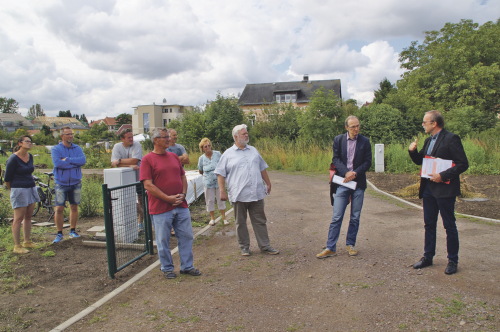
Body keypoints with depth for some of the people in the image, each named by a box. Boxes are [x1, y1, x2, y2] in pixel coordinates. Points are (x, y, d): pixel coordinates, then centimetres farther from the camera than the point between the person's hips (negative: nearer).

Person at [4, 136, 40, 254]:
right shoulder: (13, 159, -13)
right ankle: (17, 246, 6)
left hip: (31, 188, 7)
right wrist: (13, 190, 7)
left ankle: (27, 242, 24)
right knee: (18, 218, -2)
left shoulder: (30, 156, 9)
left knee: (28, 216, 12)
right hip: (19, 190, -7)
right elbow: (7, 179, -6)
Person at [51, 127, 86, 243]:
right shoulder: (56, 149, -2)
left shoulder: (77, 148, 6)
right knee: (59, 209, -5)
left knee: (74, 207, 10)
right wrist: (75, 163, -13)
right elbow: (57, 163, -19)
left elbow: (83, 160, -12)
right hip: (61, 183, -3)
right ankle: (59, 234, 7)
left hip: (76, 182, 3)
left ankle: (73, 231, 23)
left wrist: (67, 160, -18)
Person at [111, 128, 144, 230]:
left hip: (139, 177, -1)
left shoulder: (137, 145, -9)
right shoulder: (117, 147, -2)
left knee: (141, 200, 9)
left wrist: (119, 161, -16)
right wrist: (130, 165, -26)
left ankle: (140, 221, 26)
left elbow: (135, 160, -21)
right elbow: (115, 163, -13)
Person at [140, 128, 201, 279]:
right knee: (163, 240, 7)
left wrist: (183, 194, -1)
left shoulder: (174, 156, 13)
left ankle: (187, 266, 25)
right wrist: (168, 198, -15)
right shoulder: (147, 159, -6)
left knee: (186, 236, 10)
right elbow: (148, 185, -12)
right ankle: (167, 268, 25)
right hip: (160, 208, -5)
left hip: (181, 206, 5)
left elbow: (183, 177, 16)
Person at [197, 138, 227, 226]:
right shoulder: (201, 158, -3)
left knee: (221, 199, 5)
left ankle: (224, 218, 16)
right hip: (208, 182, 0)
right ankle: (212, 218, 22)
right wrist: (207, 174, 4)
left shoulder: (218, 154, -4)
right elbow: (200, 171, 11)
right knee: (210, 200, 7)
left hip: (219, 181, 0)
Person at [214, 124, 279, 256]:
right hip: (239, 195, -3)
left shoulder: (253, 150, 15)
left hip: (256, 194, 3)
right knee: (241, 222, 7)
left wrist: (268, 183, 19)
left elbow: (262, 168, 22)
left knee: (260, 221, 8)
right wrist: (222, 191, -9)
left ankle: (265, 246, 18)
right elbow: (220, 173, 0)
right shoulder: (228, 154, 2)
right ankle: (244, 247, 21)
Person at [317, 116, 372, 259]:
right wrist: (346, 172, -16)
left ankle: (350, 244, 24)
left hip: (358, 183, 1)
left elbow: (368, 162, 1)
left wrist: (355, 173, -13)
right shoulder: (338, 140, 4)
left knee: (355, 218, 9)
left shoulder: (365, 141, 3)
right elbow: (336, 159, 0)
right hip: (343, 183, -1)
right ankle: (330, 248, 4)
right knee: (336, 217, -3)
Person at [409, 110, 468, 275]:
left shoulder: (451, 139, -11)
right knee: (429, 224, 14)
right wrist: (413, 151, 1)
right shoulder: (428, 140, 14)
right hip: (429, 189, 8)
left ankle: (452, 261, 17)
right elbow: (420, 161, 20)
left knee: (449, 226, 4)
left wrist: (442, 176, -22)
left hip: (445, 189, -8)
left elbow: (463, 164, -15)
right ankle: (428, 257, 25)